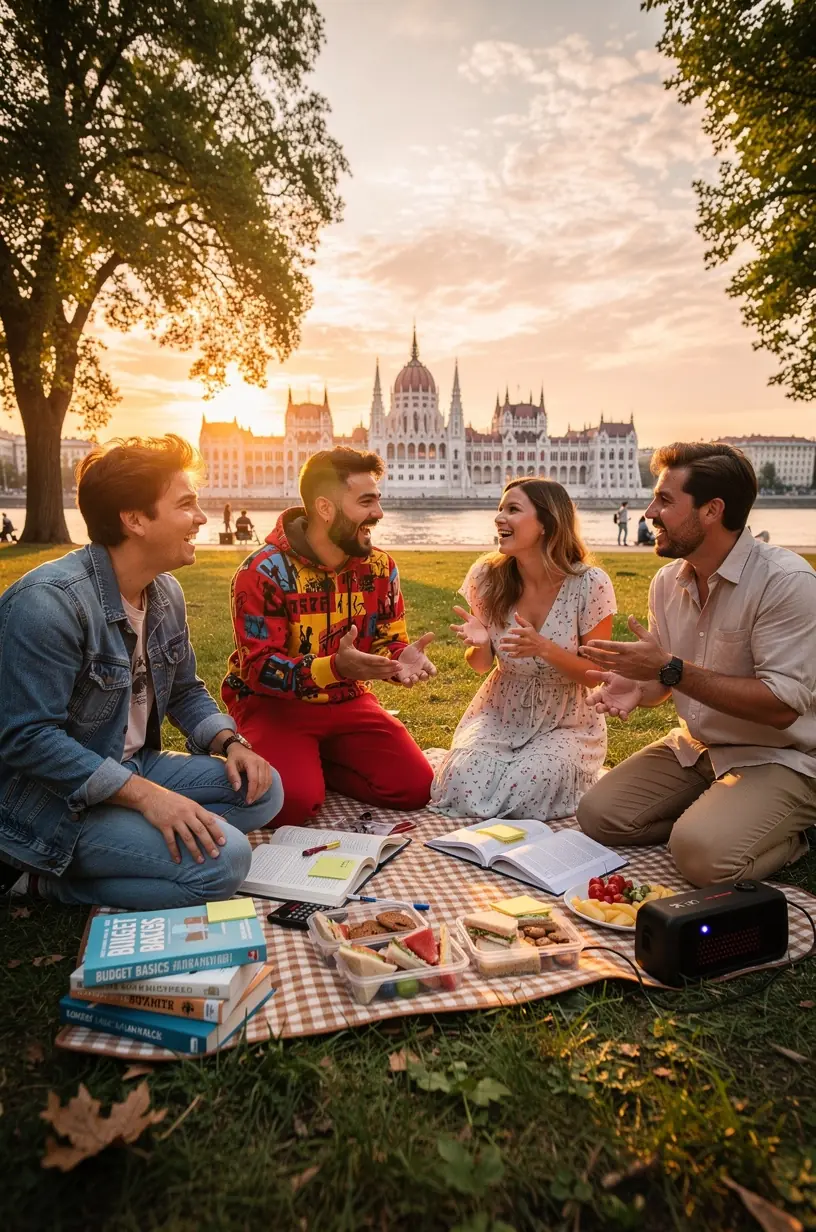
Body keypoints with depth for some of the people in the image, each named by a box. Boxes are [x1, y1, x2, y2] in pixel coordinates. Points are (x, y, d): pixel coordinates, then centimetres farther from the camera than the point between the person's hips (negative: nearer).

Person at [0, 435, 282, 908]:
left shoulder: (167, 592, 3)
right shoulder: (49, 602, -24)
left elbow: (185, 690, 14)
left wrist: (229, 741, -6)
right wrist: (144, 795, -30)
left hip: (133, 769, 9)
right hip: (53, 799, -9)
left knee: (263, 790, -2)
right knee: (223, 859, -23)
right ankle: (50, 881, -6)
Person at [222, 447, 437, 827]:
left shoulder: (380, 567, 0)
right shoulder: (263, 572, -17)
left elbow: (388, 640, 6)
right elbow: (260, 668, -20)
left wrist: (401, 658, -22)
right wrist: (335, 667, -38)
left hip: (348, 702, 5)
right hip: (274, 704, -5)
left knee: (415, 787, -10)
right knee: (294, 802, -29)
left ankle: (315, 763, 10)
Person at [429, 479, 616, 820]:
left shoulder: (589, 585, -19)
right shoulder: (487, 577, -10)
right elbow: (481, 664, 3)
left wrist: (544, 648, -29)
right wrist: (479, 644, -23)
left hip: (566, 722, -2)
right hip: (500, 712, 2)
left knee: (523, 795, -27)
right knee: (461, 789, -23)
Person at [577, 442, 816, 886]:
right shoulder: (667, 581, 1)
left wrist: (671, 669, -29)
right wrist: (638, 687, -12)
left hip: (778, 758, -6)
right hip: (694, 748, 6)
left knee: (703, 854, -28)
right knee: (597, 814, -8)